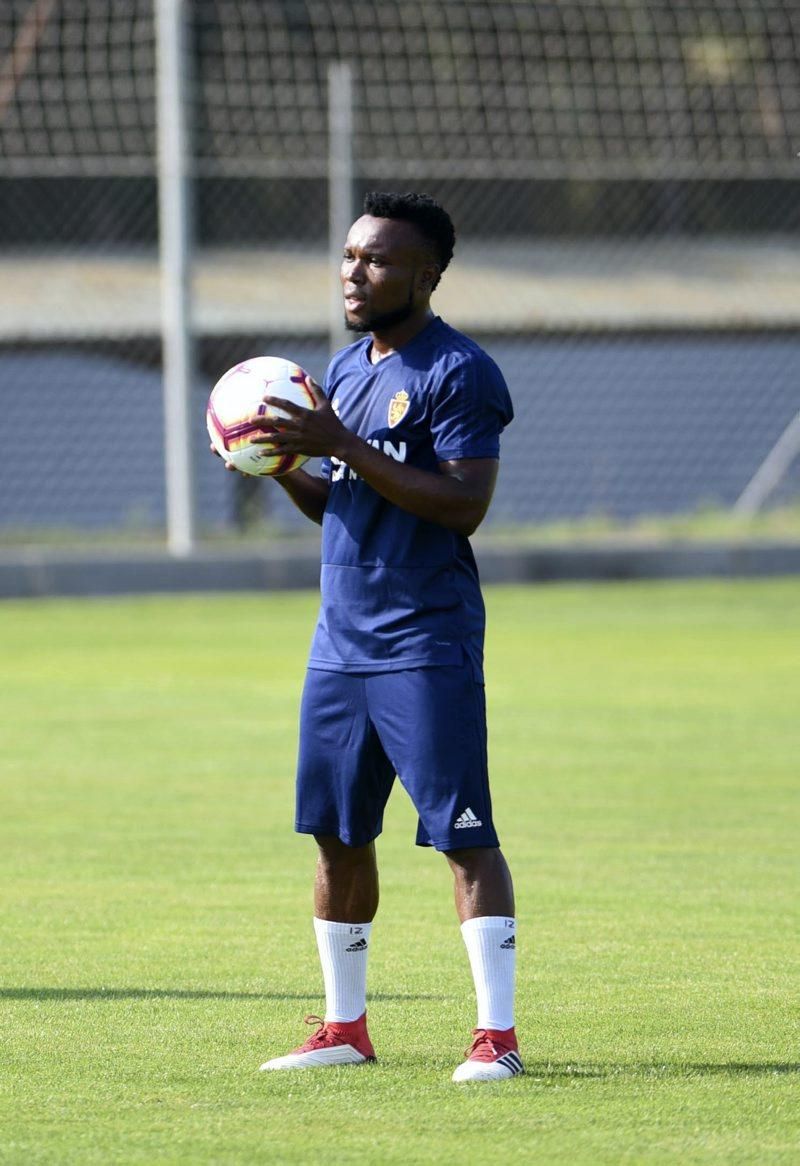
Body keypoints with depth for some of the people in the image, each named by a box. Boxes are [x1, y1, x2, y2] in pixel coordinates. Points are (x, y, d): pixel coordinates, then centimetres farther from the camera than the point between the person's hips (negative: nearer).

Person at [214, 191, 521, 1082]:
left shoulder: (458, 372, -10)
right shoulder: (345, 369, 16)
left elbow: (463, 503, -20)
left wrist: (343, 446, -22)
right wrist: (284, 466, 1)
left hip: (426, 645, -8)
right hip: (340, 639, 8)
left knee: (463, 834, -8)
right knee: (337, 835, 10)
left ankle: (497, 1034, -8)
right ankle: (346, 1028, 18)